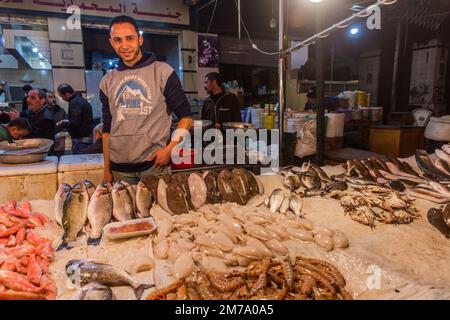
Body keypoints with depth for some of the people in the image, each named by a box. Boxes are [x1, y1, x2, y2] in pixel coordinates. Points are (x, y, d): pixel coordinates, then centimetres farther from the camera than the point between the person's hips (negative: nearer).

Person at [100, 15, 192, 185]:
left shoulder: (163, 72, -2)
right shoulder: (107, 81, 9)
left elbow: (186, 116, -1)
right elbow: (107, 129, 14)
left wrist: (169, 148, -14)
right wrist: (107, 170, 11)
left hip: (154, 164, -3)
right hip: (119, 169, 4)